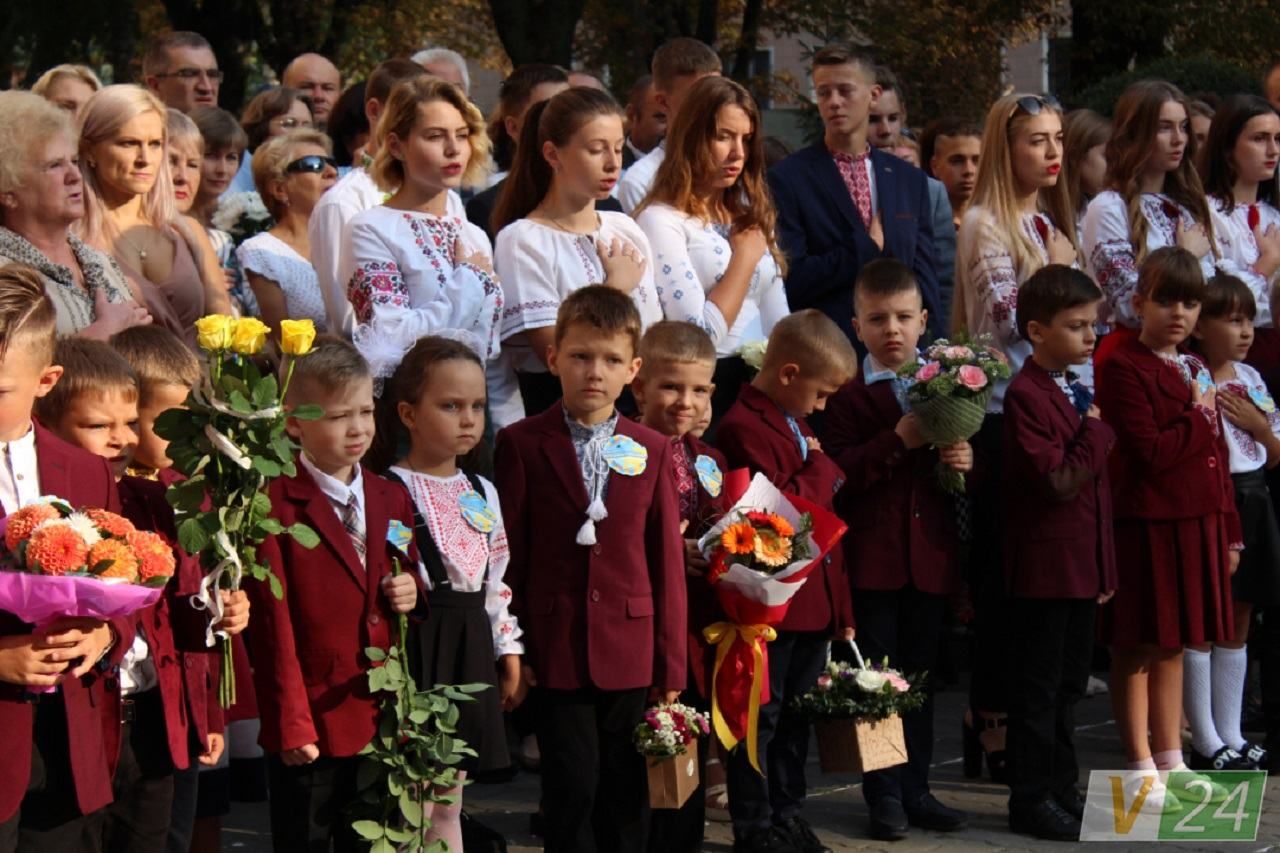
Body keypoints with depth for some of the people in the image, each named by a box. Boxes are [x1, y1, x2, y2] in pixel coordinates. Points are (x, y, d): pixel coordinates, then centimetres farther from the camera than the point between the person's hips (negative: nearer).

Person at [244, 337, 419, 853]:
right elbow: (272, 623, -12)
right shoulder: (274, 505, -11)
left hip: (384, 721, 6)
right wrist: (291, 725, -14)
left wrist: (411, 594, -2)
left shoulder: (391, 500, 10)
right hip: (312, 723, -6)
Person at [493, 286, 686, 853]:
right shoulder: (522, 444, -2)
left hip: (629, 651, 3)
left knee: (624, 792, 8)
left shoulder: (652, 451, 6)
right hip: (556, 650, -2)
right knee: (572, 788, -3)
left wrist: (670, 665, 4)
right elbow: (507, 554, -1)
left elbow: (667, 559, 6)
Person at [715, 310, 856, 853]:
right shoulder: (744, 428, -16)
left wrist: (841, 606, 17)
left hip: (814, 600, 10)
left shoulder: (798, 426, 17)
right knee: (760, 717, -1)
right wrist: (819, 469, -11)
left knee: (797, 714, 16)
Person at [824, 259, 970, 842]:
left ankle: (916, 789, 20)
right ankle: (884, 796, 10)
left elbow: (964, 455, 17)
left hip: (930, 554, 4)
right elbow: (838, 472, -16)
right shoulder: (848, 394, -5)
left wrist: (966, 460, -6)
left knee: (921, 678, 12)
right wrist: (900, 440, -24)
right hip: (872, 557, -4)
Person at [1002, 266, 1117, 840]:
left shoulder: (1078, 392, 14)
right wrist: (1097, 434, -13)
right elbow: (1058, 480, -24)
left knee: (1068, 684, 16)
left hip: (1082, 564, 9)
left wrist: (1105, 565, 18)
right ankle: (1031, 800, 7)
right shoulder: (1026, 395, -16)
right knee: (1037, 688, 0)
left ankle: (1061, 790, 26)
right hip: (1044, 566, -9)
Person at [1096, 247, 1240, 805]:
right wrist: (1198, 418, -8)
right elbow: (1149, 453, -19)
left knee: (1174, 647, 14)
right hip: (1147, 525, -8)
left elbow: (1215, 457, 17)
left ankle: (1170, 760, 21)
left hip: (1197, 526, 8)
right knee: (1137, 648, 0)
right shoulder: (1123, 367, -9)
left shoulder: (1195, 371, 16)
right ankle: (1140, 767, 6)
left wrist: (1229, 530, 14)